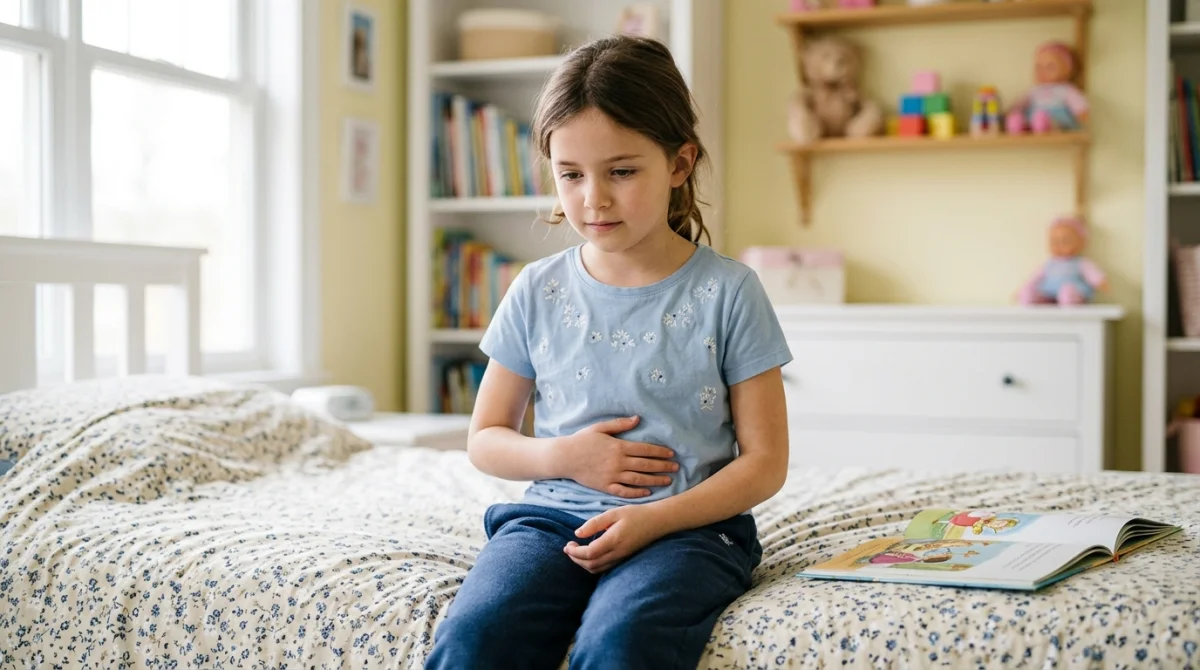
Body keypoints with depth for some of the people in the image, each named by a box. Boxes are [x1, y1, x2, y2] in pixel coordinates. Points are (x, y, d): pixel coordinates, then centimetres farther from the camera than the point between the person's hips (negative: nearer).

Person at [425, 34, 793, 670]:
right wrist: (563, 457, -6)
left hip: (686, 524, -2)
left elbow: (765, 461, 0)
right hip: (552, 515, 3)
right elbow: (485, 437, 16)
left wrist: (653, 519, -15)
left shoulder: (726, 291, -1)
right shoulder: (538, 291, 7)